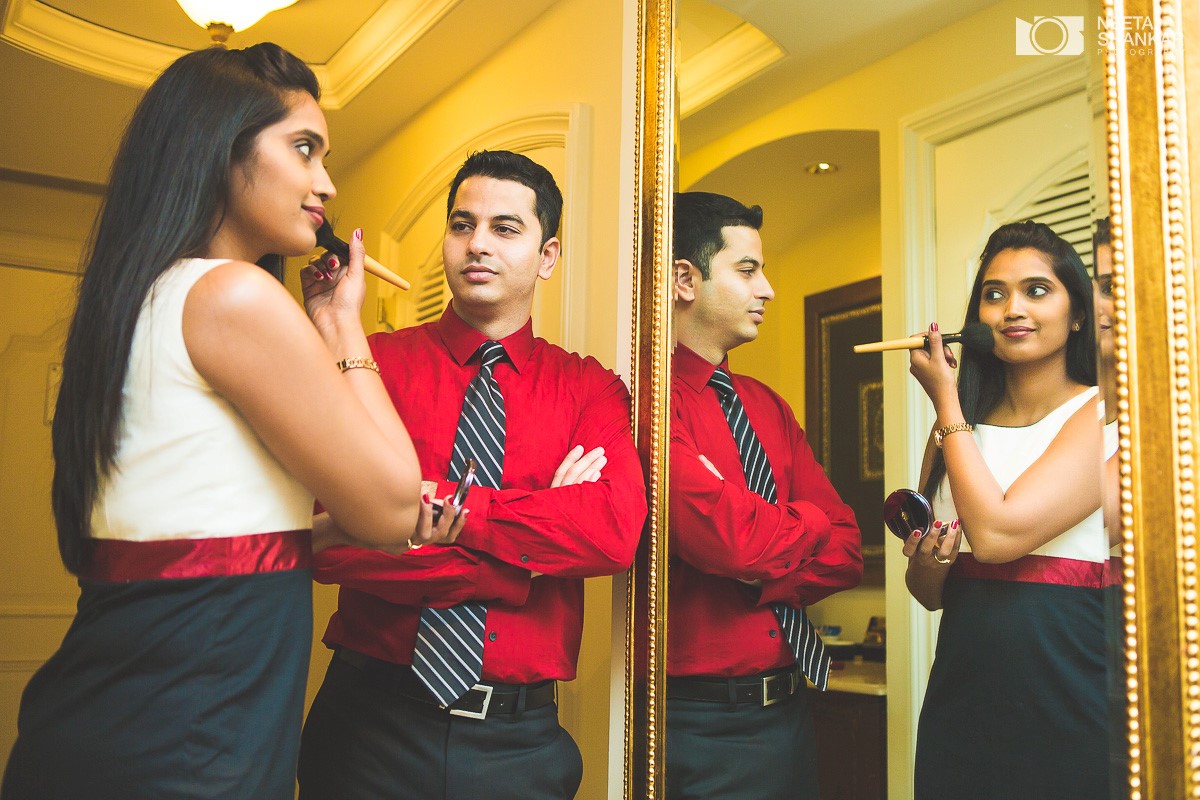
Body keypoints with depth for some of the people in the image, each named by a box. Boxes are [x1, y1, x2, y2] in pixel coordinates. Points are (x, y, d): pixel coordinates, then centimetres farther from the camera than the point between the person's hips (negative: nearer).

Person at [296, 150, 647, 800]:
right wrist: (532, 556, -16)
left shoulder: (589, 389, 1)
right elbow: (331, 539, -16)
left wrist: (437, 502, -18)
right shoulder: (374, 364, -3)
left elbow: (616, 529, -16)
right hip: (371, 722, -1)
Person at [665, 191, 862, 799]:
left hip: (789, 710, 8)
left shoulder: (767, 405, 10)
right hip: (699, 720, -7)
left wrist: (765, 579, -14)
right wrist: (809, 521, -6)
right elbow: (731, 539, -27)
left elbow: (846, 552, 6)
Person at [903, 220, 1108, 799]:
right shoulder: (958, 428, 7)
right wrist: (928, 563, -11)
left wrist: (946, 400, -10)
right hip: (962, 702, 5)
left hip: (1070, 703, -4)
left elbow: (997, 533, -21)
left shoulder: (1101, 415, -8)